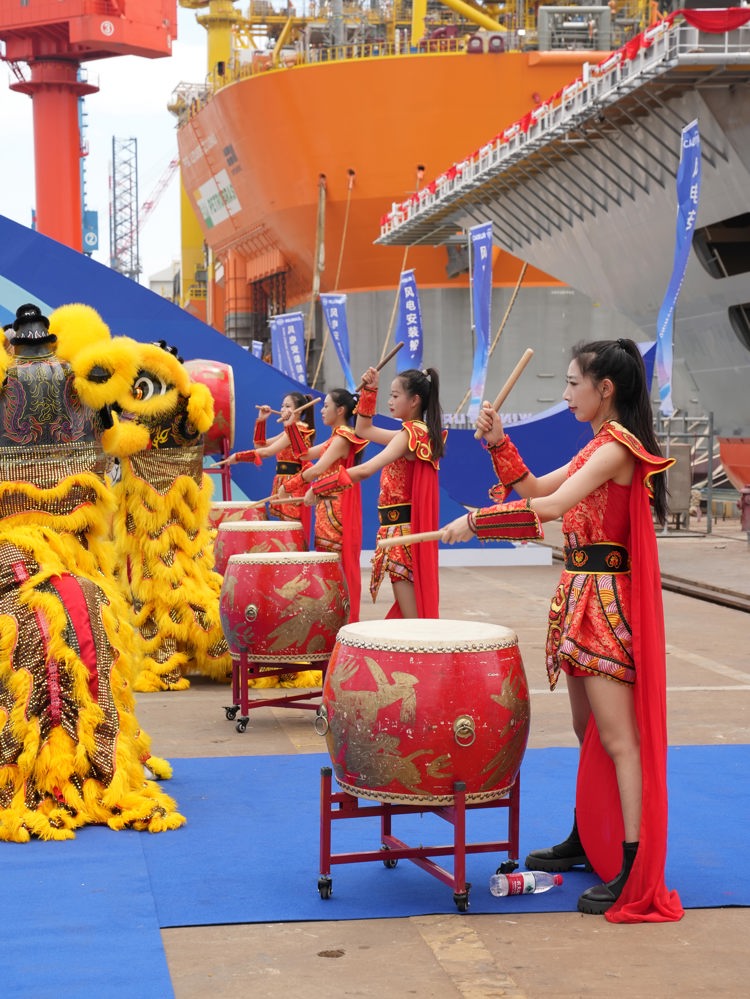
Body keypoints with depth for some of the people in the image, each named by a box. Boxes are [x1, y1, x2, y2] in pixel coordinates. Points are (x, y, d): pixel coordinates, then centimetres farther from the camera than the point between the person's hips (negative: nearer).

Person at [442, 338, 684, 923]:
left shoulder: (618, 446, -16)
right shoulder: (598, 448, 16)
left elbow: (550, 508, -25)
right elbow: (533, 488, 21)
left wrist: (475, 522, -21)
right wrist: (498, 442, 9)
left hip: (606, 599, -10)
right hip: (581, 594, 10)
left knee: (616, 736, -11)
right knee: (587, 729, 18)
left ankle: (636, 871, -11)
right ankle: (586, 842, 31)